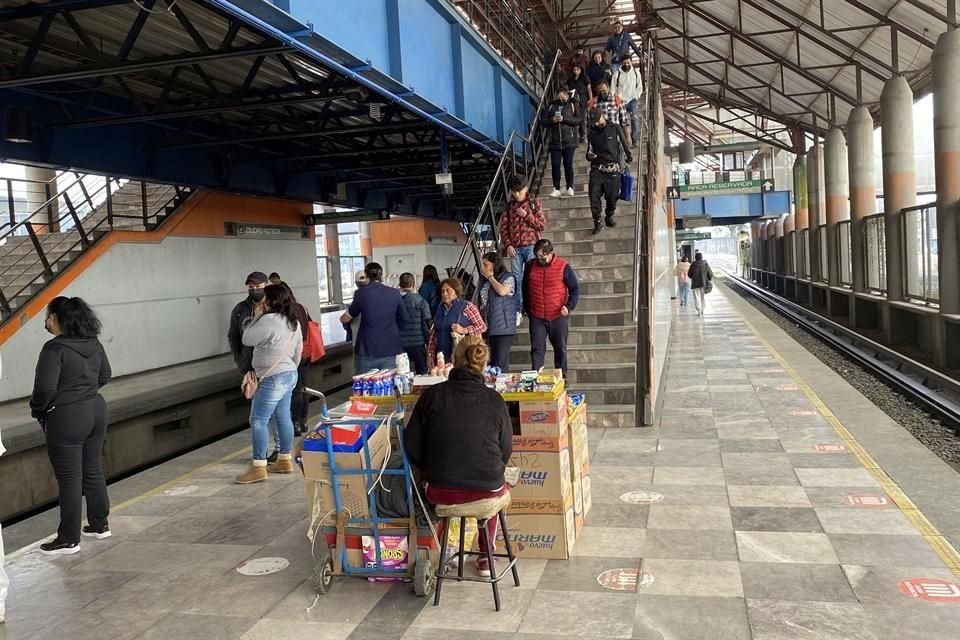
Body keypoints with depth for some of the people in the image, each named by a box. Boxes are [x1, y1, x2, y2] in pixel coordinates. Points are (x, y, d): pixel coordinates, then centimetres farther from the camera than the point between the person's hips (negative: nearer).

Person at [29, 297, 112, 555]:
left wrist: (37, 410, -4)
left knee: (69, 479, 1)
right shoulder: (93, 344, 5)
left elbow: (45, 387, -22)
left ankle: (69, 540, 11)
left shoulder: (54, 348, -18)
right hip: (96, 411, 7)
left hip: (66, 419, -7)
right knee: (93, 471, 18)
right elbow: (104, 376, 17)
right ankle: (100, 524, 30)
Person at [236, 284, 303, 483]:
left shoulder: (269, 320, -19)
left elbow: (247, 339, -12)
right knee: (283, 417, 15)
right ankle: (285, 460, 22)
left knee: (258, 420, -7)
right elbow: (298, 350, 18)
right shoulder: (294, 322, 11)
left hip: (273, 378, -10)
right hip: (289, 375, 10)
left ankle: (258, 467, -7)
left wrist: (257, 318, -2)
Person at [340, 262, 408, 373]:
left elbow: (346, 319, 6)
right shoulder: (394, 293, 2)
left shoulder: (361, 293, -5)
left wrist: (342, 318, 28)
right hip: (390, 351, 2)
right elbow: (403, 318, 13)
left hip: (367, 352, -2)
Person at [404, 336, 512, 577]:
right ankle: (487, 556, 40)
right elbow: (506, 450, 3)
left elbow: (411, 445, -1)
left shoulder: (432, 395, -6)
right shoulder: (494, 400, -5)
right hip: (487, 490, 0)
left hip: (440, 491, 0)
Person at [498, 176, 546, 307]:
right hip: (515, 247, 2)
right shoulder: (509, 206, 9)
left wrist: (527, 215, -10)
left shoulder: (534, 204, 4)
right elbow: (503, 227, 6)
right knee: (517, 278, 4)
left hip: (530, 246, -2)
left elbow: (542, 225, -1)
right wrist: (507, 245, -5)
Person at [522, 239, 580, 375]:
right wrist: (527, 308, 15)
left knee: (560, 349, 10)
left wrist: (569, 307, -13)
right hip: (536, 317, 1)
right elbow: (525, 288, 15)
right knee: (537, 349, 0)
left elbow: (575, 289, 0)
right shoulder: (531, 265, 1)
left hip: (558, 317, -1)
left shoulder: (563, 266, -7)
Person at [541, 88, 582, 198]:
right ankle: (556, 189, 5)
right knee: (555, 165, -1)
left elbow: (580, 119, -6)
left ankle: (570, 188, 10)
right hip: (555, 142, 2)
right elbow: (542, 122, 10)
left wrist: (564, 119, -14)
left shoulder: (572, 106, 5)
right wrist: (552, 120, -10)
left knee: (568, 164, 1)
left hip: (569, 142, -2)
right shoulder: (551, 107, 12)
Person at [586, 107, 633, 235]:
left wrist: (629, 156, -9)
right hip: (597, 169, 2)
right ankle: (598, 222, -3)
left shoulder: (615, 129, 5)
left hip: (613, 169, -2)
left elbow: (624, 147, 6)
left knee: (612, 196, 0)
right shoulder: (592, 133, 14)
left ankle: (609, 218, 24)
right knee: (594, 195, -12)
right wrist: (589, 155, -2)